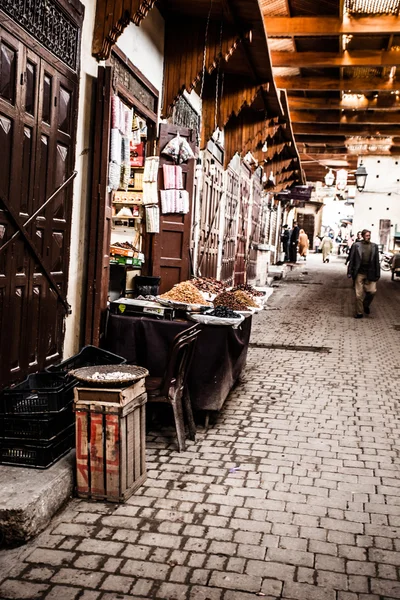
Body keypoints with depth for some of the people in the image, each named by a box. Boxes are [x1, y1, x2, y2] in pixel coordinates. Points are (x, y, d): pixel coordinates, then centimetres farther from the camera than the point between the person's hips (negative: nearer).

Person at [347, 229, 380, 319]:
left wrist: (377, 274, 1)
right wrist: (350, 272, -5)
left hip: (370, 273, 1)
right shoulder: (356, 245, -1)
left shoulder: (374, 246, 5)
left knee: (372, 291, -6)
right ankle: (359, 312, 15)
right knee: (359, 294, 2)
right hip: (359, 273, -1)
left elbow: (377, 261, 5)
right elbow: (351, 260, 0)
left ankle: (366, 305, 23)